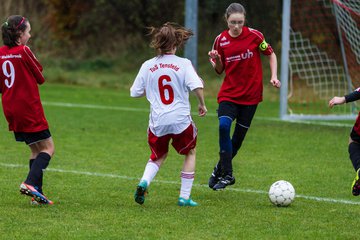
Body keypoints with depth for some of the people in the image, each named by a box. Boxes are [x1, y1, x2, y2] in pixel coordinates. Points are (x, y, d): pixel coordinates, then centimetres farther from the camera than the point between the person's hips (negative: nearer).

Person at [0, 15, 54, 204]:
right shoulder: (24, 51, -14)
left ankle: (36, 193, 9)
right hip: (30, 109, -7)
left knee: (36, 150, 15)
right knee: (48, 147, -1)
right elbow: (40, 77, -2)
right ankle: (30, 183, -20)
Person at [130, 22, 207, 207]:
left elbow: (135, 92, 5)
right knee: (190, 153, 23)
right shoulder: (183, 64, -6)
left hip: (157, 122, 2)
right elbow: (197, 86, -17)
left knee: (158, 156, 25)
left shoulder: (147, 66, 1)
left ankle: (144, 182, -4)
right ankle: (184, 197, 17)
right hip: (181, 120, -2)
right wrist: (202, 104, 1)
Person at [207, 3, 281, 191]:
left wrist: (274, 76, -6)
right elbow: (220, 70, 8)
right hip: (229, 93, 0)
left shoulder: (254, 35, -8)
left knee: (239, 136, 3)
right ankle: (227, 175, -15)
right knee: (223, 126, -24)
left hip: (251, 94, 0)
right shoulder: (221, 40, -2)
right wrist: (216, 60, -13)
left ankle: (220, 169, 27)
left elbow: (271, 55, 7)